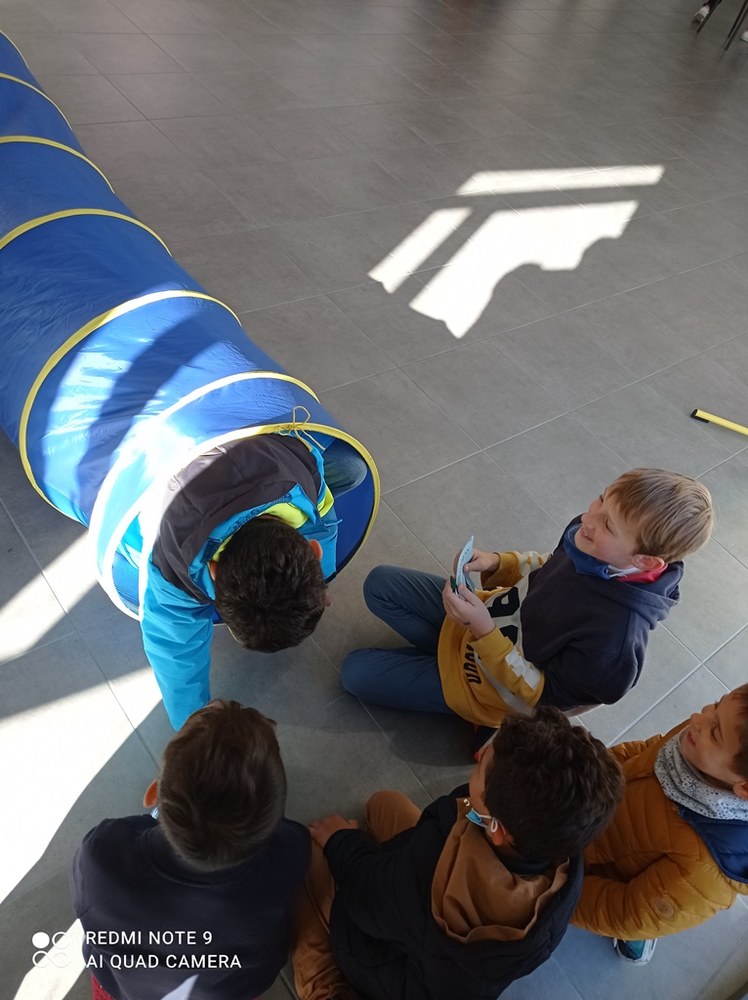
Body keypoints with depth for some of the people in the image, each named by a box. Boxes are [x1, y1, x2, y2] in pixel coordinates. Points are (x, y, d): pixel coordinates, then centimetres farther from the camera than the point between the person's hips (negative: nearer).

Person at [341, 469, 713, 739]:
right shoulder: (590, 541, -19)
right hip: (487, 614, 7)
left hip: (495, 683, -6)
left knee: (356, 672, -4)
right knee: (380, 583, 7)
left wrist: (484, 632, -32)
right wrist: (498, 564, -14)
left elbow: (545, 697, -23)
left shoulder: (615, 636, -38)